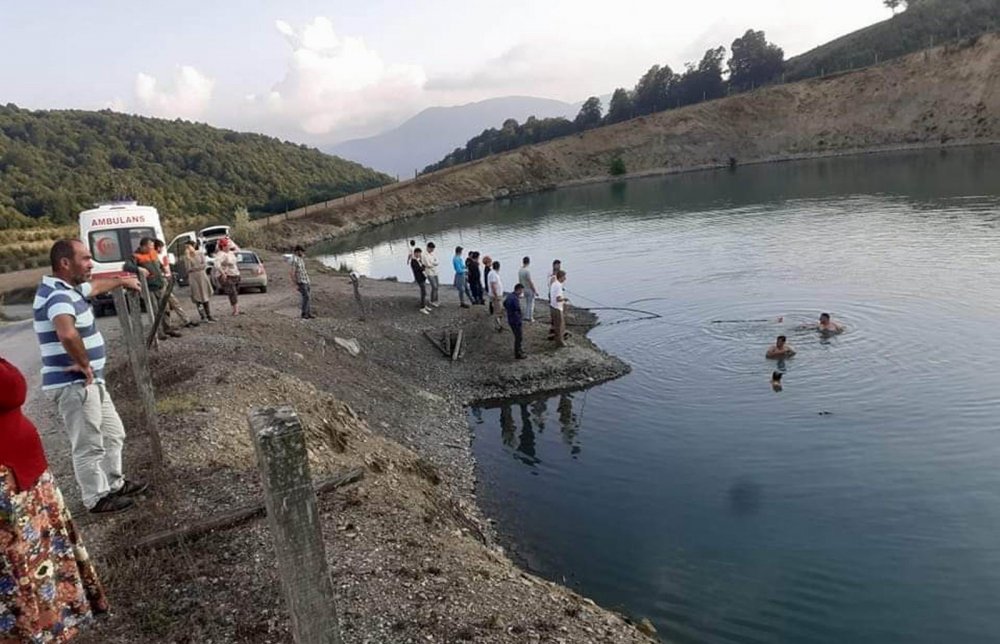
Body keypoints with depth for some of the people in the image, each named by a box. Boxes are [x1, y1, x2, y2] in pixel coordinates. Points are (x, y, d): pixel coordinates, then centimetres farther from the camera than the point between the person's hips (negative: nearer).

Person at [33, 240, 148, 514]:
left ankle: (114, 483, 37)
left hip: (90, 382, 10)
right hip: (74, 385, -10)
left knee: (113, 434, 22)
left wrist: (122, 281, 51)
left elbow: (96, 287, 34)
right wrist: (84, 364, -29)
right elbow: (67, 333, -44)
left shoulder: (69, 288, 9)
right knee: (89, 446, 5)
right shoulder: (58, 295, -24)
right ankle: (97, 498, 21)